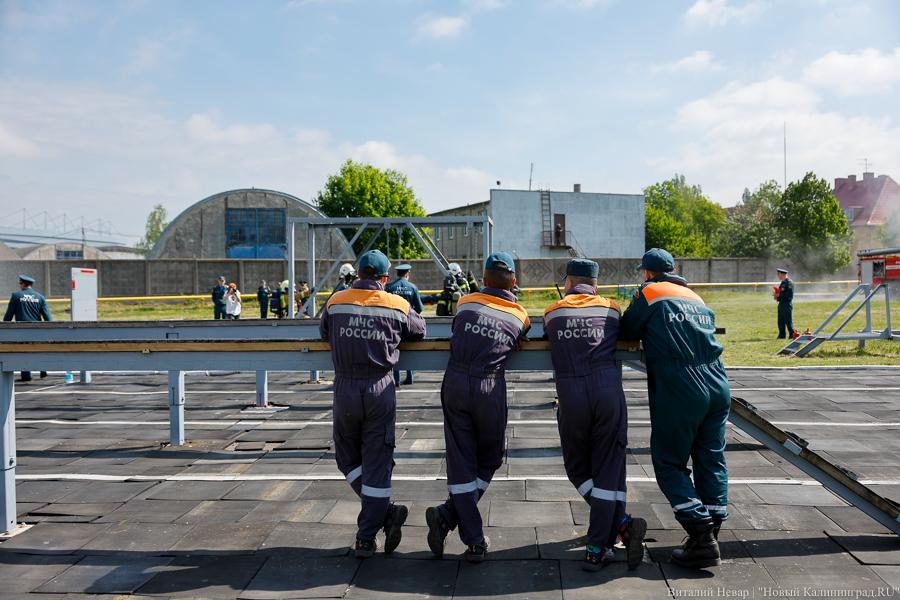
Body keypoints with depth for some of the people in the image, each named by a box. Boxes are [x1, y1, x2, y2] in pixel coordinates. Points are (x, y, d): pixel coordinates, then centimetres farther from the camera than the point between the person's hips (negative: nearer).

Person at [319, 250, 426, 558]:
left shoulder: (336, 302, 2)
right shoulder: (398, 305, 0)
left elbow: (324, 333, 17)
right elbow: (419, 330, 16)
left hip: (345, 388, 0)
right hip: (381, 388, 0)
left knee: (348, 457, 18)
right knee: (376, 463, 6)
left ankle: (385, 511, 5)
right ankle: (366, 539, 8)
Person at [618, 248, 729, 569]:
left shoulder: (649, 293, 5)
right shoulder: (697, 298, 23)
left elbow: (626, 332, 8)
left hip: (678, 390, -6)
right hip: (717, 385, 6)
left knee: (670, 463, 2)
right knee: (711, 459, 13)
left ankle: (702, 539, -6)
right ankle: (711, 530, 15)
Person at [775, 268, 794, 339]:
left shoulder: (789, 282, -12)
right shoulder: (782, 283, 18)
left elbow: (790, 293, -20)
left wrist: (779, 295, -18)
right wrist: (777, 297, 6)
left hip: (787, 304, -9)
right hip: (781, 304, 9)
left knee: (788, 321, -6)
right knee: (780, 320, 9)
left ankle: (792, 335, -1)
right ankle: (782, 335, 15)